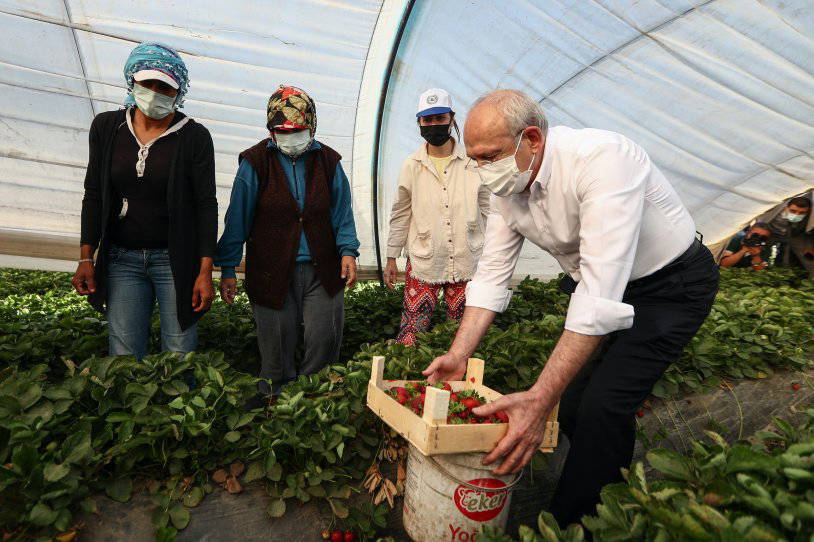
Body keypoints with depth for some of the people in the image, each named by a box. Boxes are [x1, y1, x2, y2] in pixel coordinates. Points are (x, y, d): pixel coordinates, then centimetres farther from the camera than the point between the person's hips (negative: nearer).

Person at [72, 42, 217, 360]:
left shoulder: (194, 137, -6)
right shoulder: (106, 127, 5)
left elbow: (206, 205, -8)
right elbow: (93, 196, 9)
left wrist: (205, 271, -13)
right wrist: (86, 257, 3)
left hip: (176, 258, -3)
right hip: (121, 258, 3)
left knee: (179, 355, 1)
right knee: (123, 357, 6)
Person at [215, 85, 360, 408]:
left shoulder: (328, 161, 6)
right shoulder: (255, 163, 0)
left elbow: (341, 214, 10)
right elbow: (237, 220, 1)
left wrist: (348, 251, -4)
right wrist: (228, 270, 0)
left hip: (322, 272, 2)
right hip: (272, 273, -1)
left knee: (325, 343, 5)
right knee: (277, 348, 9)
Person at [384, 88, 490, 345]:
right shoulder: (412, 165, 4)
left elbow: (487, 211, 7)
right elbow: (400, 215, 9)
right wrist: (391, 258, 8)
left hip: (467, 261, 0)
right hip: (422, 261, 0)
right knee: (411, 330, -1)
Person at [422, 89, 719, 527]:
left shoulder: (601, 158, -33)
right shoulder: (506, 188, -9)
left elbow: (601, 294, -39)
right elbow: (491, 276, -6)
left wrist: (540, 397, -43)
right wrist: (458, 355, -15)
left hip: (672, 285, -6)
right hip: (592, 282, 7)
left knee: (602, 407, -18)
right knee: (572, 406, 5)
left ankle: (569, 523, 6)